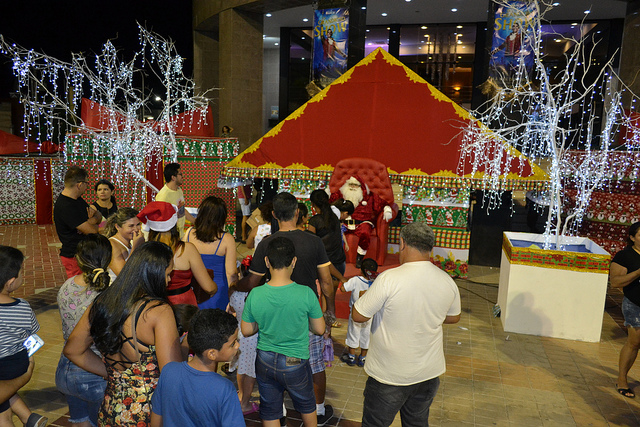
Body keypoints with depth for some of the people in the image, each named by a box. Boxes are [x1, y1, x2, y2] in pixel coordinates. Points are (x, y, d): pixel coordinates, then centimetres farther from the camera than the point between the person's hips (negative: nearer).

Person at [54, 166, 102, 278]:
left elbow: (99, 216, 13)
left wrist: (93, 219, -11)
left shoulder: (77, 199, 9)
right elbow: (92, 231, -23)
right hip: (74, 256, -9)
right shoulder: (66, 207, -23)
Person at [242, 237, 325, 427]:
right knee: (306, 405, 27)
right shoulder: (306, 294, -22)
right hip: (295, 363, -1)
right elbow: (319, 329, -10)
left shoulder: (255, 294, -17)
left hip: (265, 361, 2)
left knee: (269, 411, 22)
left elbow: (246, 331, -4)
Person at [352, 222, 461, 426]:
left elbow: (358, 315, -16)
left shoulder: (388, 279, -25)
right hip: (429, 372, 5)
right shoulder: (447, 281, -7)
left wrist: (368, 295, 2)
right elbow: (453, 317, 10)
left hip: (390, 375, -5)